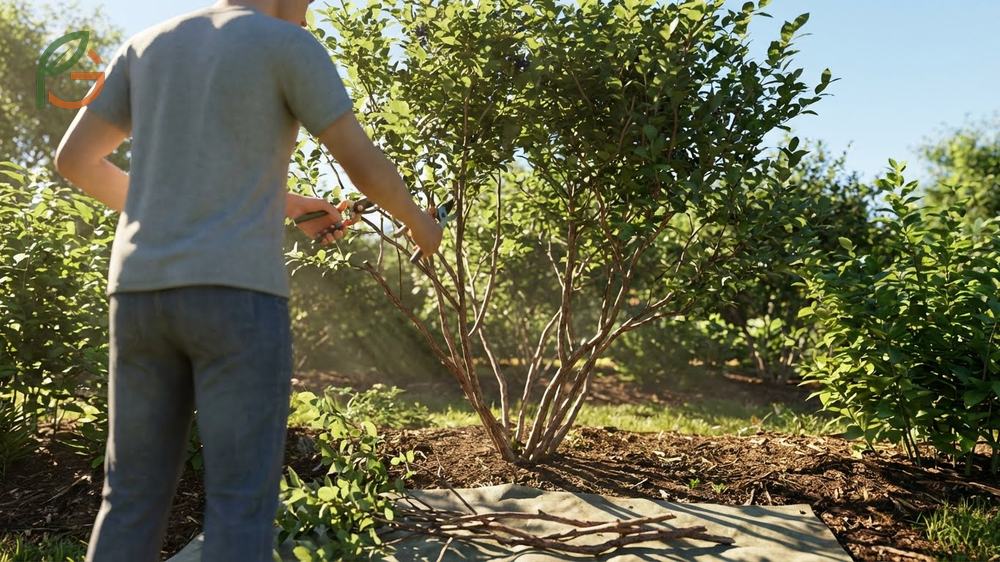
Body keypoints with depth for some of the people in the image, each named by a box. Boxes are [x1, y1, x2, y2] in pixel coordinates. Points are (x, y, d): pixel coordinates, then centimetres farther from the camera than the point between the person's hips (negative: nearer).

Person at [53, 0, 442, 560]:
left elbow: (74, 159, 20)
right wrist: (419, 222, 19)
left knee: (137, 497, 11)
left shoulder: (148, 46, 20)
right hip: (237, 295, -6)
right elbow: (366, 166, -1)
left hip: (142, 293, 6)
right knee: (243, 503, -2)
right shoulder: (290, 48, 2)